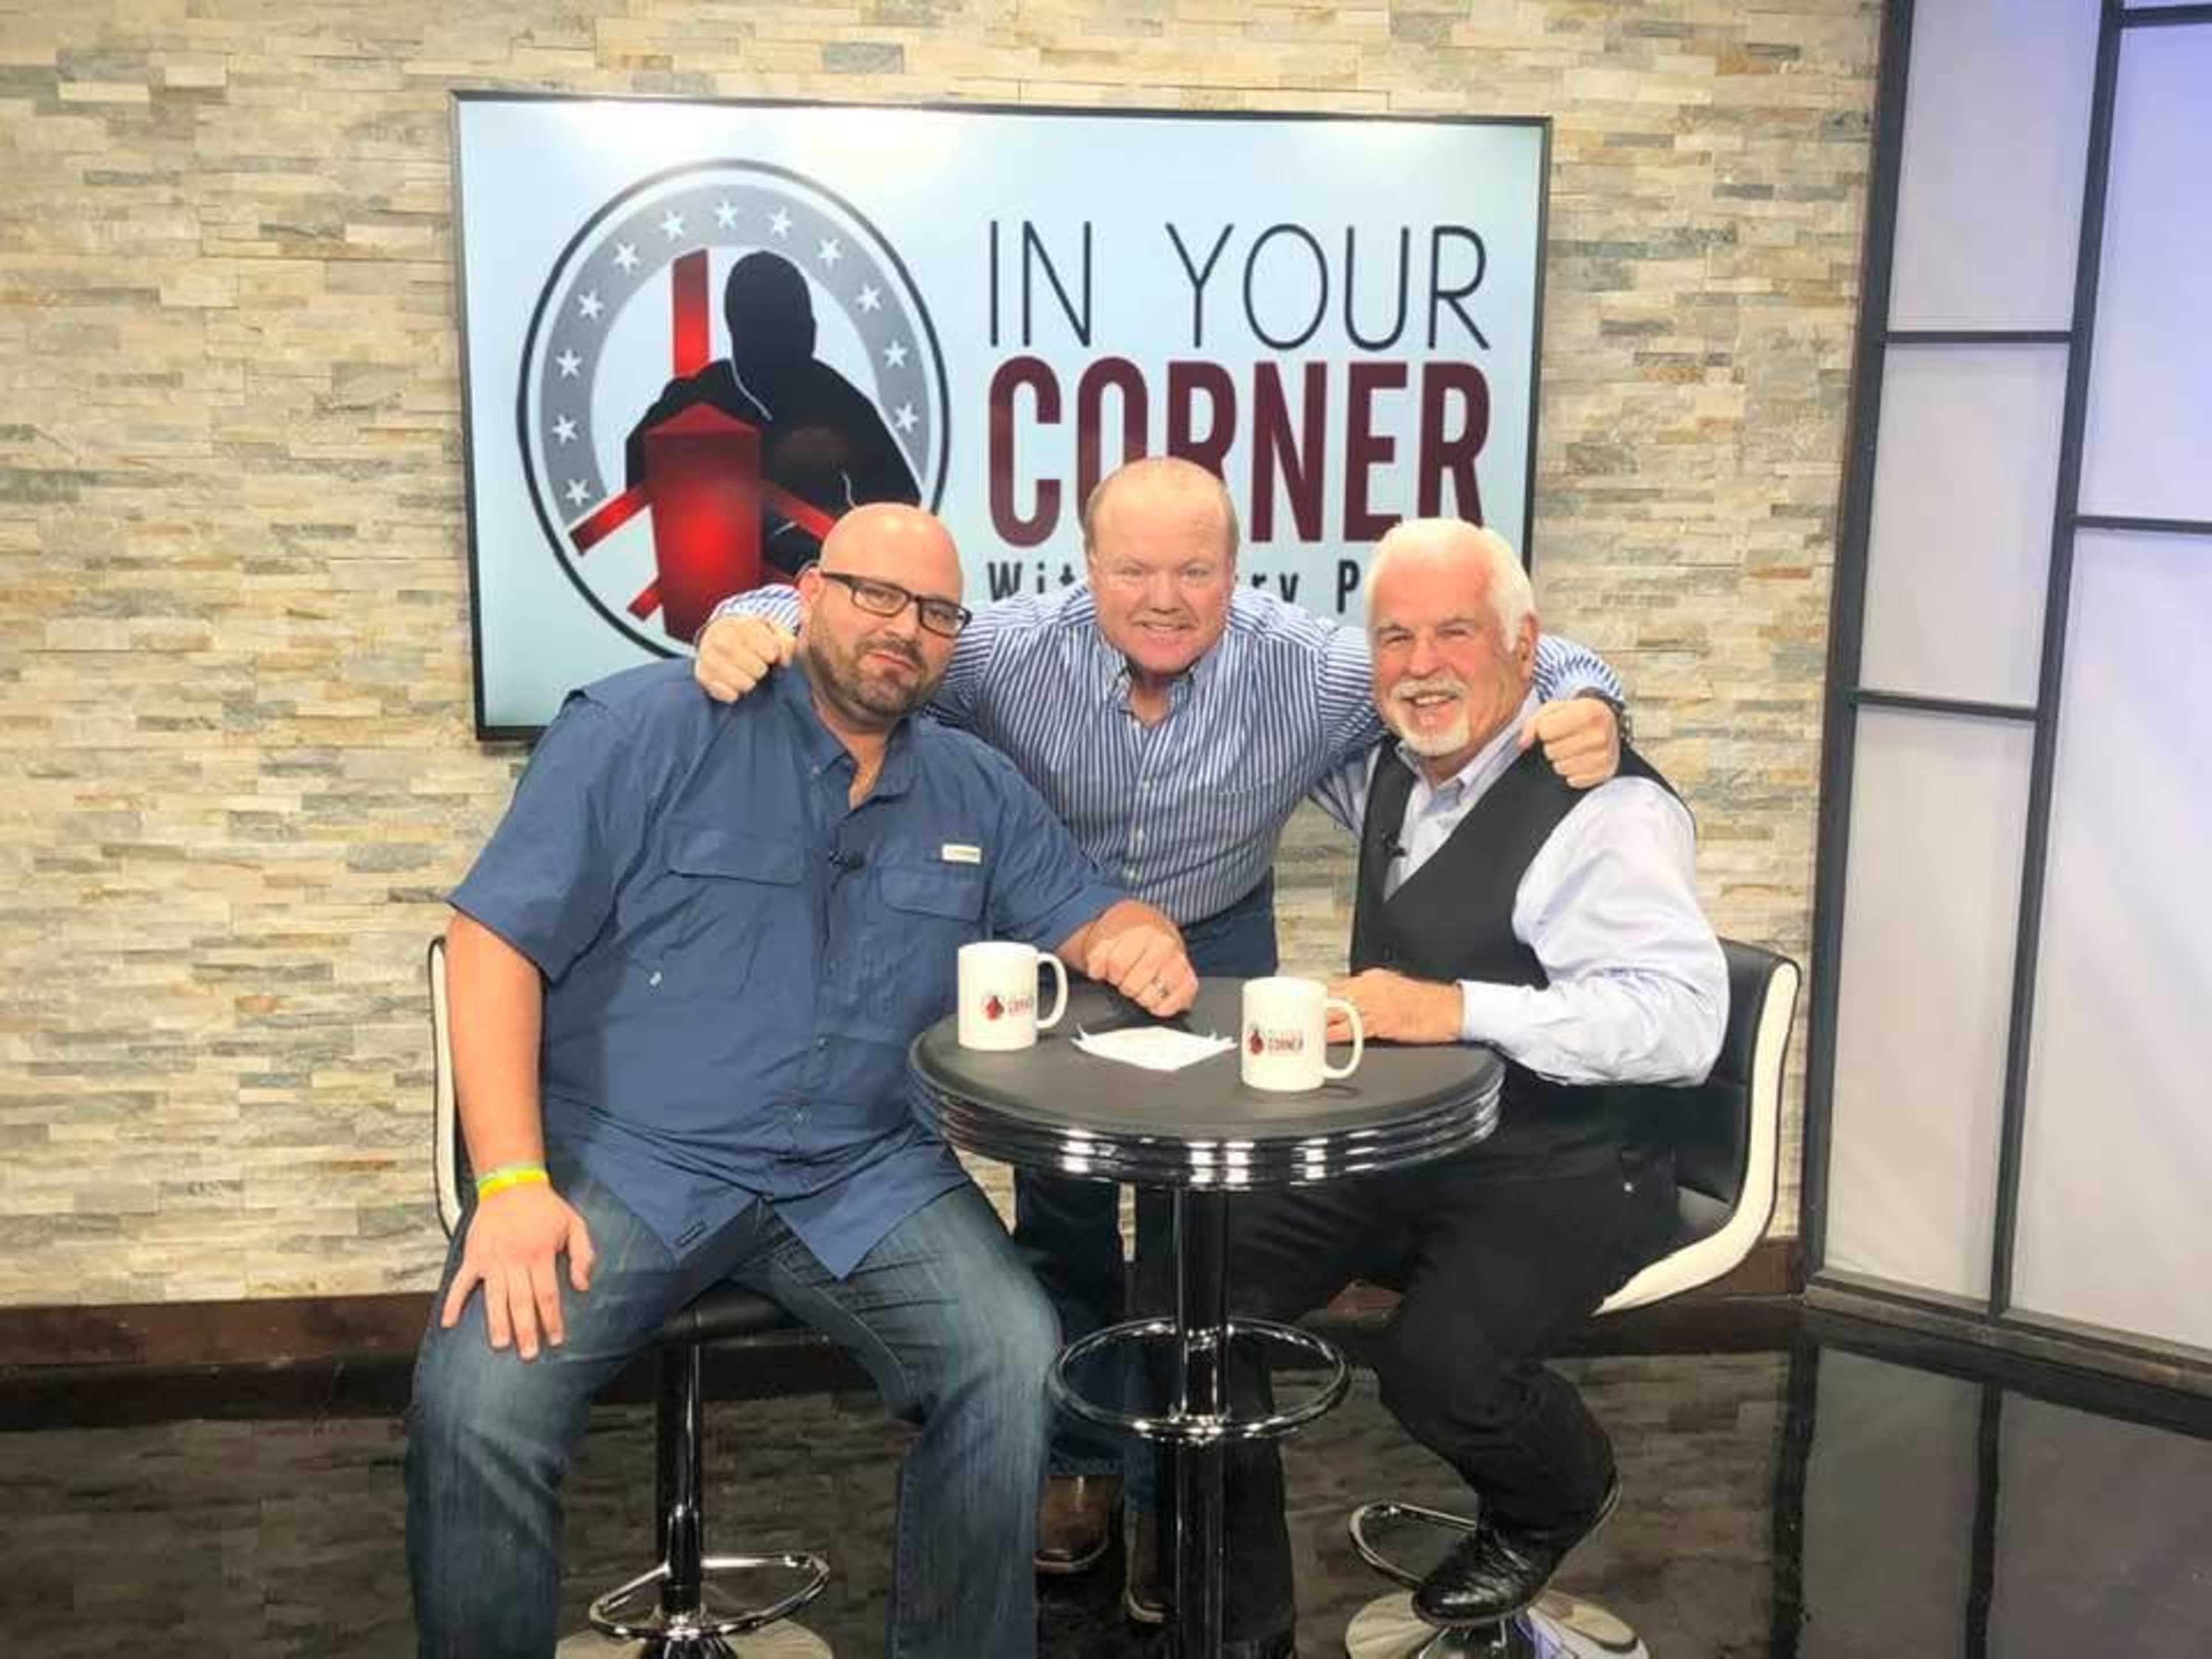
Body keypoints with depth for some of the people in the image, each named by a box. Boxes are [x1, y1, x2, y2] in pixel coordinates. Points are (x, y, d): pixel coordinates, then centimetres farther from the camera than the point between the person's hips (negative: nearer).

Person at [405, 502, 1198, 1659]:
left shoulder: (979, 794, 12)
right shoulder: (647, 728, -4)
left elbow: (1087, 917, 19)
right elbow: (496, 940, -8)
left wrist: (1143, 943, -8)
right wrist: (512, 1182, -18)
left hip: (864, 1175, 4)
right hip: (619, 1157, -3)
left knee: (1019, 1369, -20)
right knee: (477, 1408, -26)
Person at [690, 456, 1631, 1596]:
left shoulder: (1309, 669, -25)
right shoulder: (1010, 654, -25)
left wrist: (1582, 701, -40)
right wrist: (752, 624, -40)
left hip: (1218, 951, 0)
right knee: (1060, 1218, 14)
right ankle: (1079, 1462, 36)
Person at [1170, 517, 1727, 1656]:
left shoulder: (1606, 811, -20)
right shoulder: (1391, 767, 6)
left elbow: (1681, 1019, -31)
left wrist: (1461, 1007, -39)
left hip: (1556, 1176, -7)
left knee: (1437, 1366, -29)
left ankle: (1555, 1502, 12)